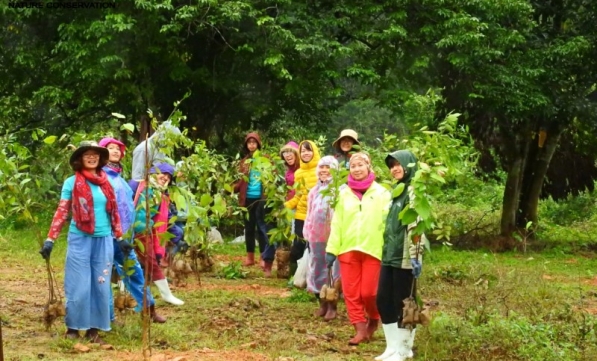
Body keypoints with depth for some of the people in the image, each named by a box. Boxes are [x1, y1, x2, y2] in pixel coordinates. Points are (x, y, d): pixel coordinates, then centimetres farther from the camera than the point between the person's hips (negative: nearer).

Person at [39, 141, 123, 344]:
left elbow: (114, 212, 16)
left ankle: (94, 329, 13)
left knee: (101, 286, 5)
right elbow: (61, 212, -5)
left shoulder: (106, 182, 10)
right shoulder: (72, 182, -2)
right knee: (79, 287, -2)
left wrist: (119, 237, 15)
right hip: (80, 239, -4)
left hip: (104, 240, 4)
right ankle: (73, 328, 10)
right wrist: (50, 239, -11)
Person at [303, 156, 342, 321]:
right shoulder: (315, 190, 15)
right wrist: (307, 231, 10)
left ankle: (332, 306, 6)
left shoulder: (340, 189, -6)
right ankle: (322, 304, 20)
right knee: (318, 269, 10)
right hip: (316, 235, 6)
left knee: (334, 269, -1)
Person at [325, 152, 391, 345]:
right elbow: (336, 223, 8)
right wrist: (331, 249, 2)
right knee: (351, 292, 2)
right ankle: (361, 329, 10)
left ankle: (374, 320, 25)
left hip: (373, 249, -3)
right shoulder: (344, 193, 9)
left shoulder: (381, 193, 1)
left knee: (368, 292, -4)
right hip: (348, 249, 3)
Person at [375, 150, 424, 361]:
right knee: (383, 300, 8)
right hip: (390, 255, 9)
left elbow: (416, 226, -17)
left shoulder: (414, 191, -10)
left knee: (403, 302, -1)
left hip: (404, 257, -9)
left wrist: (415, 256, -22)